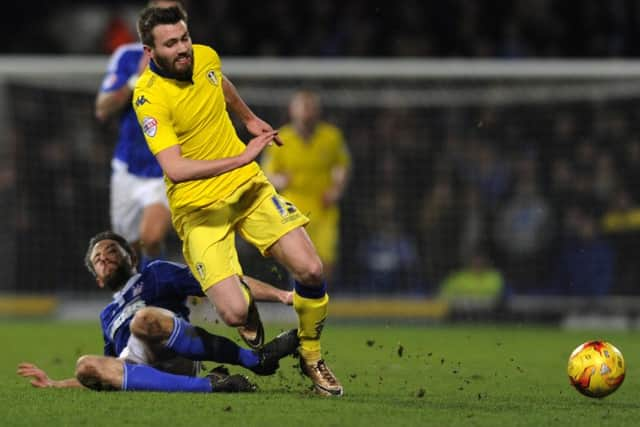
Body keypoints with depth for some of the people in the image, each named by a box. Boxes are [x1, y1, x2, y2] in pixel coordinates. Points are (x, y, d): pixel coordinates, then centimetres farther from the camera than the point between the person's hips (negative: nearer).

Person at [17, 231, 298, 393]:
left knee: (144, 319, -36)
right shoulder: (108, 317, 40)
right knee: (86, 367, -28)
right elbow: (99, 377, 43)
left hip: (175, 356, -4)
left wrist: (278, 295, 1)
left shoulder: (155, 275, 24)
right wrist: (53, 385, 35)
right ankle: (208, 385, -30)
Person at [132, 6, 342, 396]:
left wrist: (250, 119, 38)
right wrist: (242, 158, -32)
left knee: (311, 270, -10)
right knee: (234, 313, -20)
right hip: (198, 207, -5)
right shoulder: (149, 97, -22)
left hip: (248, 186, 6)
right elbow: (175, 169, -33)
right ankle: (249, 308, 21)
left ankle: (311, 356, 18)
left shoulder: (205, 56, -2)